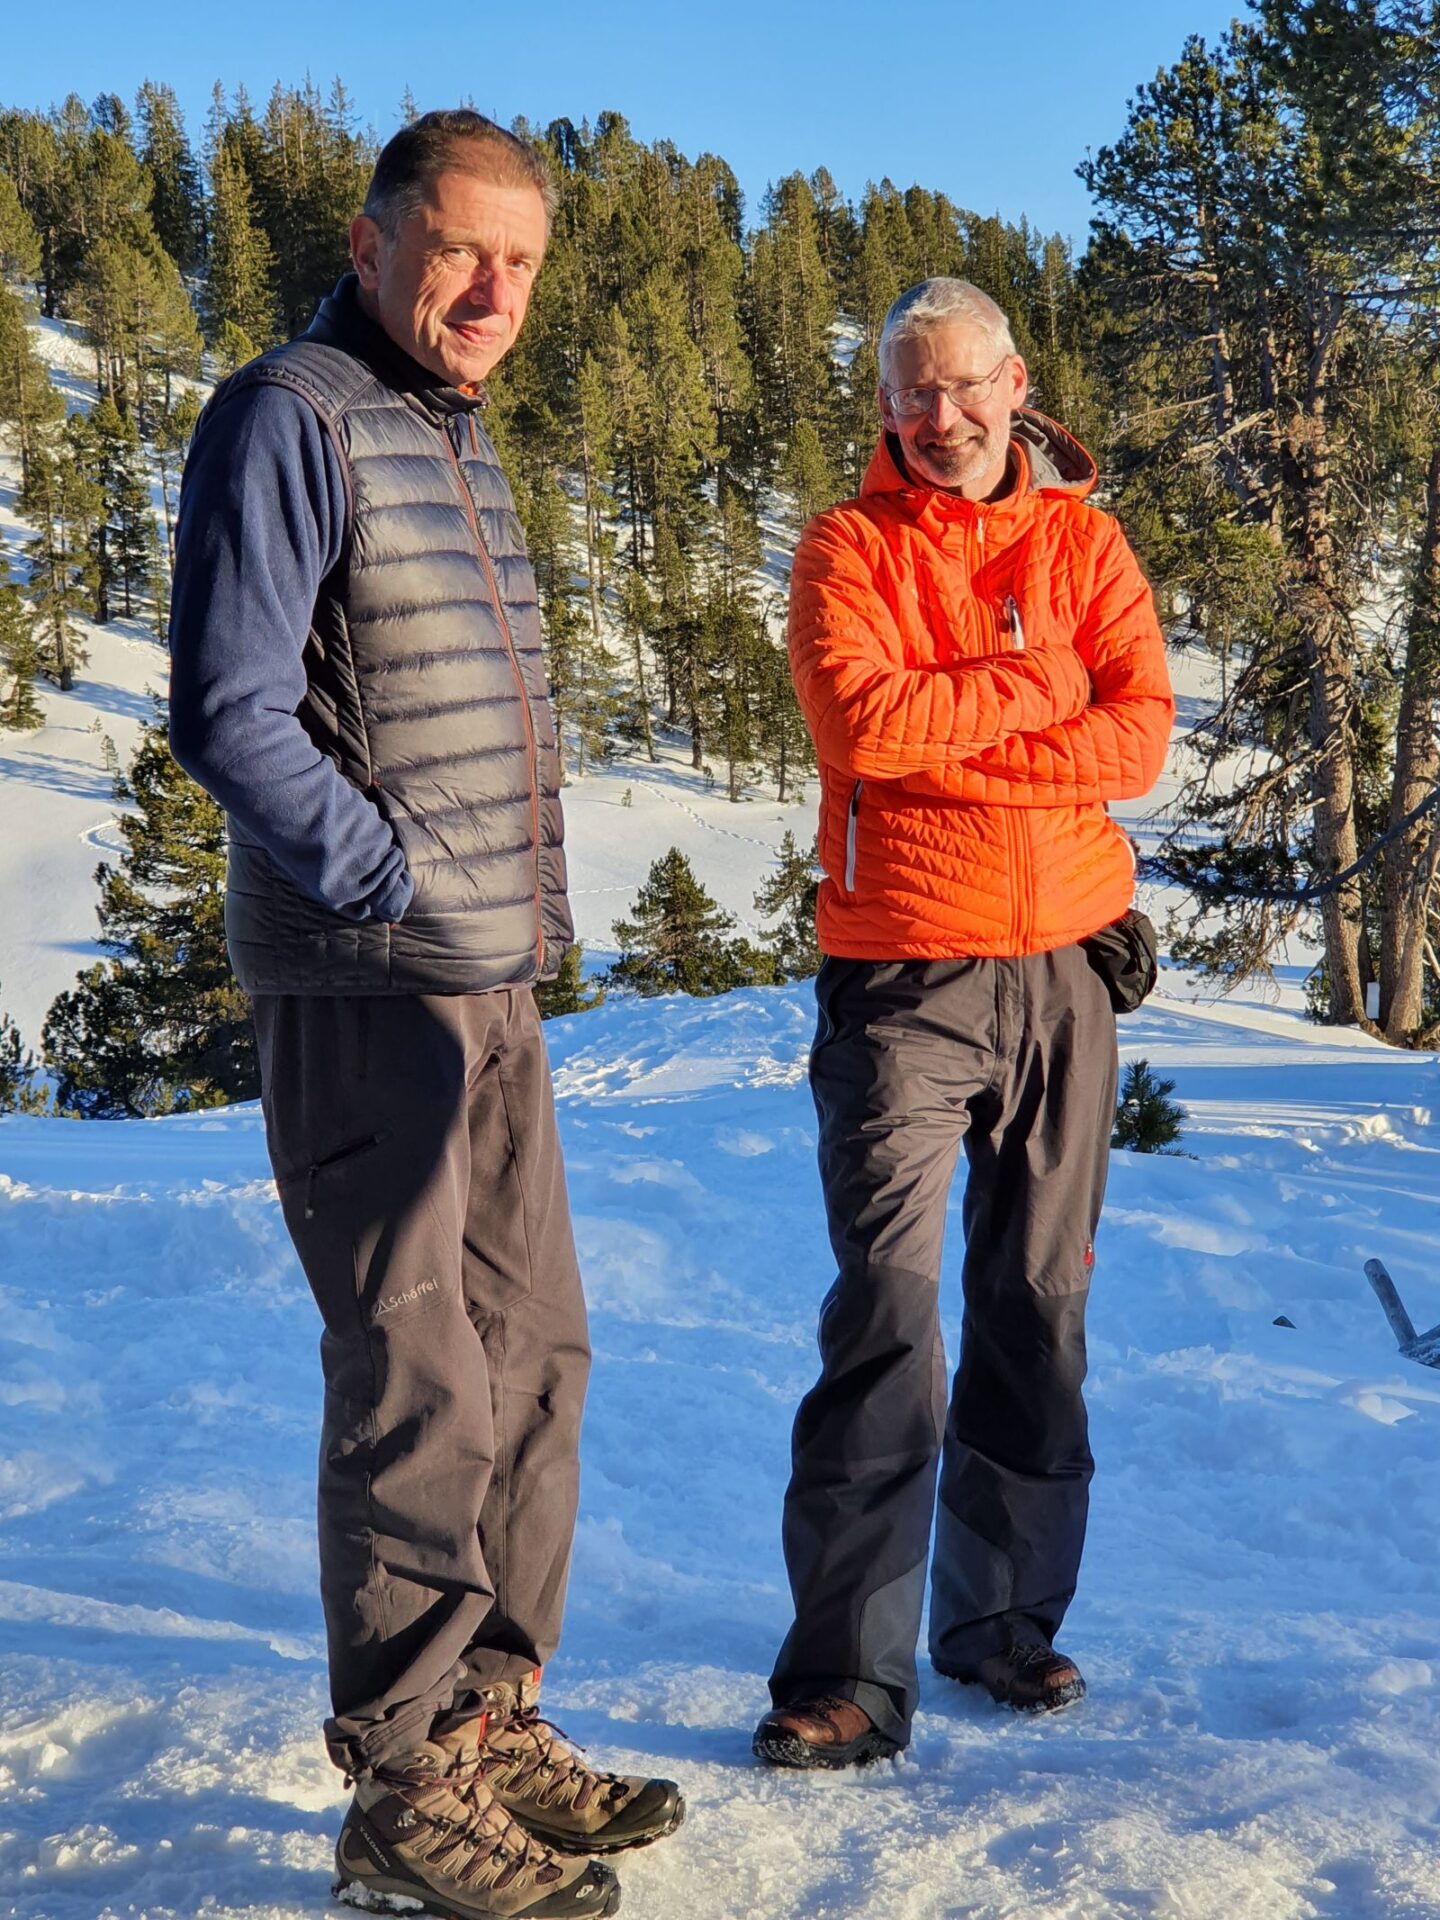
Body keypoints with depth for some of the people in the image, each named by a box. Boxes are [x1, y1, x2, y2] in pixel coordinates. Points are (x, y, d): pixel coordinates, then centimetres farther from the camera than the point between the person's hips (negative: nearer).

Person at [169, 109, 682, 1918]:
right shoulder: (286, 417, -10)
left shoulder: (464, 445, 18)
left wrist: (525, 918, 14)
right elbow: (227, 714, -17)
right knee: (420, 1385, -5)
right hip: (364, 987, -9)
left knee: (532, 1348, 12)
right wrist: (399, 888, -15)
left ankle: (491, 1718, 25)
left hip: (490, 987, 9)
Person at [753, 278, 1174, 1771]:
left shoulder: (1082, 544, 9)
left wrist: (945, 736, -13)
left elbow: (1141, 736, -5)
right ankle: (849, 1672, -2)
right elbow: (860, 719, -16)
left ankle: (1004, 1615, 24)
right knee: (887, 1307, -8)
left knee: (1038, 1302, 10)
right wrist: (1031, 691, -7)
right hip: (904, 973, -3)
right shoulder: (847, 549, 2)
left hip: (1065, 970, 4)